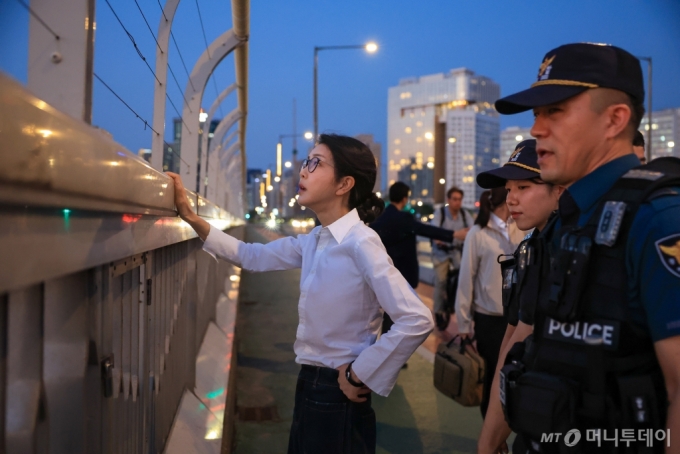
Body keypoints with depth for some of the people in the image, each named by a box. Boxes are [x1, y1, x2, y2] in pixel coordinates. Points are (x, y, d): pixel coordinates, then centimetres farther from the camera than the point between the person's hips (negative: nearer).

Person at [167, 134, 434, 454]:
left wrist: (360, 376, -19)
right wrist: (191, 217, 4)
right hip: (311, 385, 8)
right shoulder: (313, 241, 3)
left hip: (337, 395, -8)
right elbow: (252, 257, 12)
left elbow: (417, 320, -28)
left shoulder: (360, 243, -22)